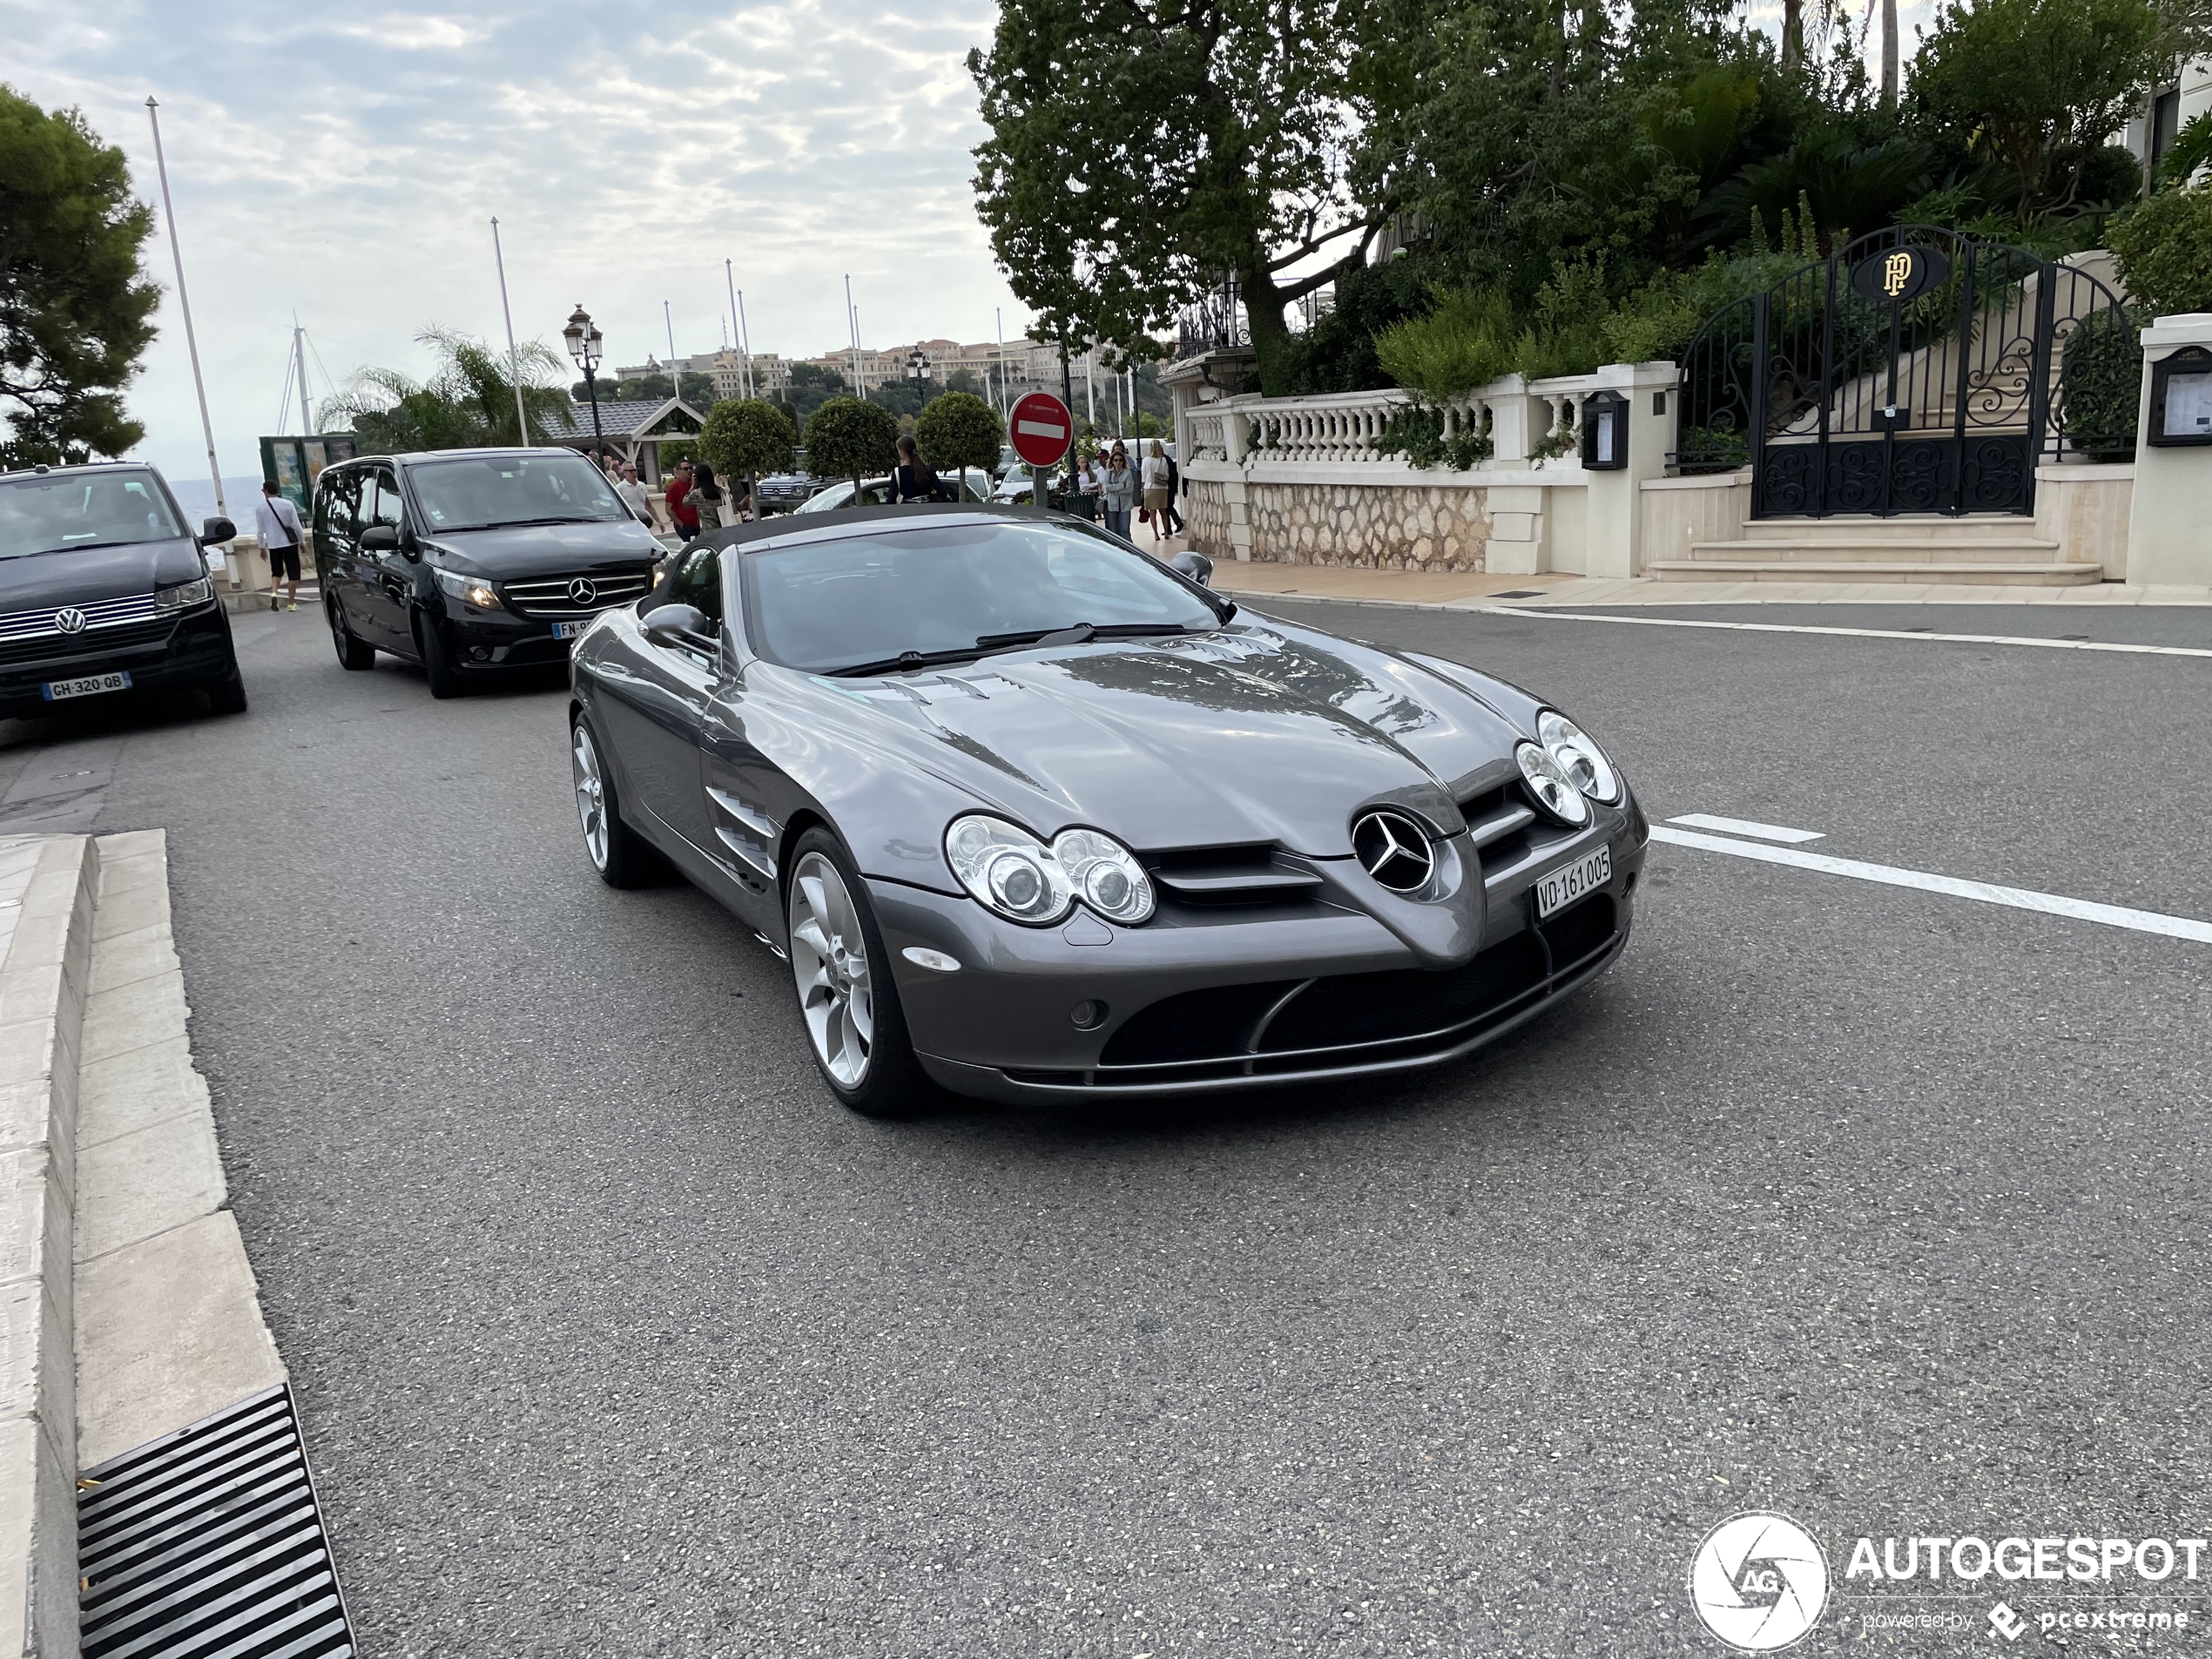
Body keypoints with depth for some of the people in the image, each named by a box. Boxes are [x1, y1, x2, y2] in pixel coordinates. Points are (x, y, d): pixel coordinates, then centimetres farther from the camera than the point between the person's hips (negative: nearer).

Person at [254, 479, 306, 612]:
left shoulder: (260, 508, -2)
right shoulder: (288, 504, -7)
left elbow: (260, 530, 2)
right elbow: (297, 525, -6)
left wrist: (261, 547, 13)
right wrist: (302, 541, 6)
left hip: (273, 545, 2)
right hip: (289, 543, -2)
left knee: (276, 572, 18)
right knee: (293, 574, 5)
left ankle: (273, 593, -7)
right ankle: (292, 603, 5)